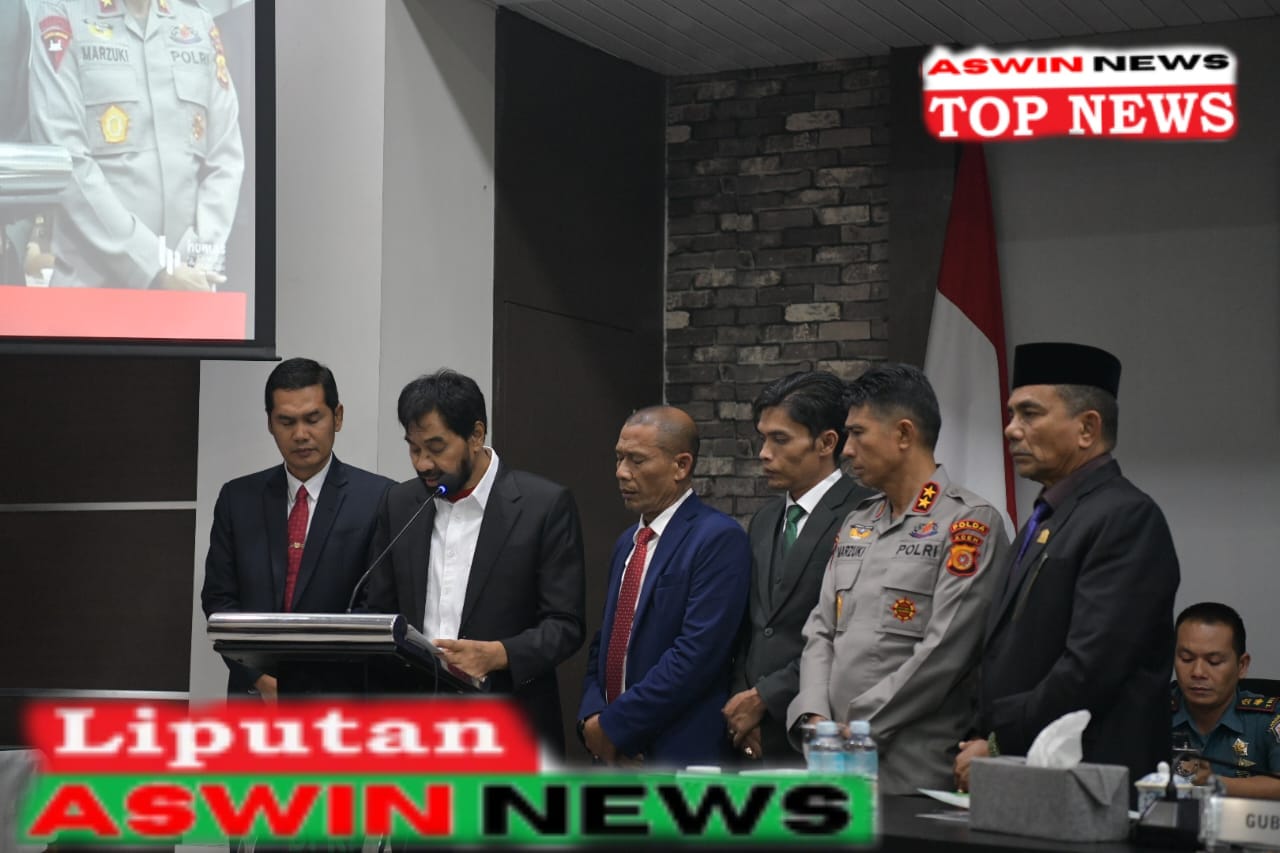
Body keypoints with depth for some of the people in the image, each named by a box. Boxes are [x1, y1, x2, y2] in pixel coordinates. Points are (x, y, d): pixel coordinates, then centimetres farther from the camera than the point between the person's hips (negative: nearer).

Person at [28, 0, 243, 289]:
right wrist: (154, 270, -14)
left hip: (189, 285, 3)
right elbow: (66, 159, -8)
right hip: (94, 282, -3)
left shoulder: (200, 24, 12)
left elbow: (225, 157, 8)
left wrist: (201, 261, -6)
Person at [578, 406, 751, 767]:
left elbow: (697, 653, -19)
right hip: (613, 753, 7)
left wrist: (614, 725, -16)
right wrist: (591, 717, -2)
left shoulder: (719, 538, -12)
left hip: (680, 754, -7)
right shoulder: (628, 542, 15)